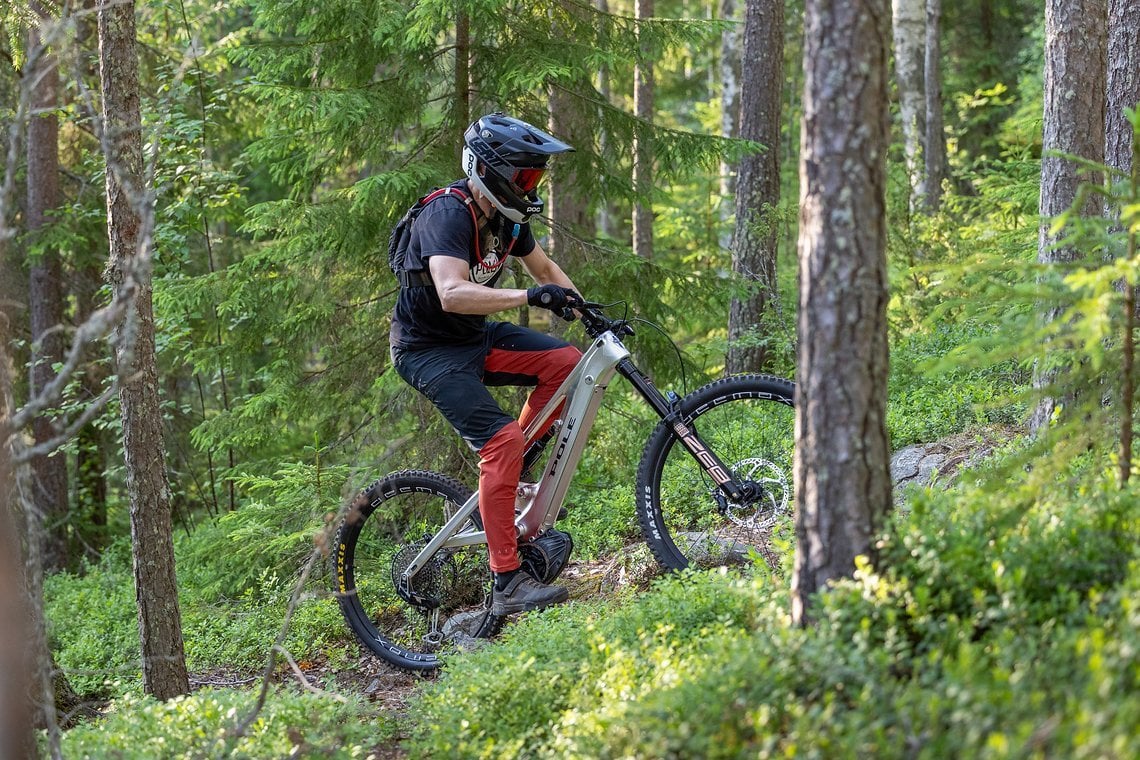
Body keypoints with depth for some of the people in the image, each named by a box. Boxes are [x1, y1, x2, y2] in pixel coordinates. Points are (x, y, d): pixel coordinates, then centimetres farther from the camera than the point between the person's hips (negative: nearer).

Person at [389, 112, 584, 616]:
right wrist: (531, 296, -45)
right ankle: (507, 584, -23)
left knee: (565, 361, -10)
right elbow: (453, 294, -40)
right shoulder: (448, 215, -25)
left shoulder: (505, 217, 1)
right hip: (428, 350, -8)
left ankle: (508, 473, 4)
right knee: (503, 438, -23)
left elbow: (544, 268, 19)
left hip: (474, 337, 8)